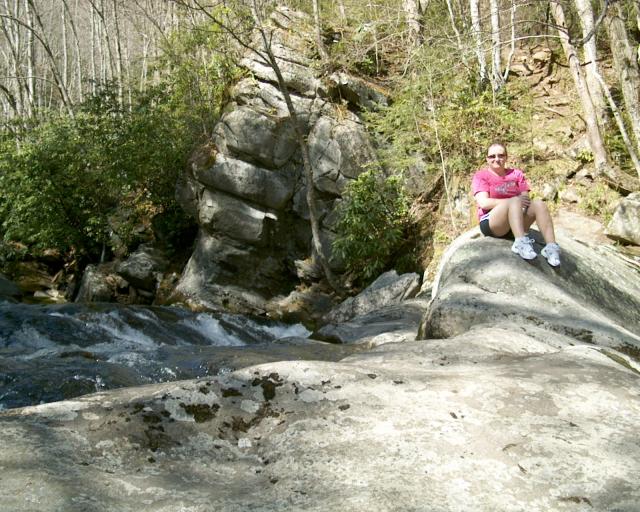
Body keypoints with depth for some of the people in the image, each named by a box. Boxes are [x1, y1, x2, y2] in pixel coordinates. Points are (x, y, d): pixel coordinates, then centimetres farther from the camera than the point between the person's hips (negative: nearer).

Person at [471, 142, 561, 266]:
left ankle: (551, 246, -36)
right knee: (515, 202, -31)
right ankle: (521, 242, -51)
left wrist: (525, 202, -20)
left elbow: (526, 198, 6)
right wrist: (514, 200, -21)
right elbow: (483, 203, -13)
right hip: (491, 224, -4)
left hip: (516, 222, 5)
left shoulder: (516, 174, 16)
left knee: (539, 204, -22)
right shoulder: (481, 176, 3)